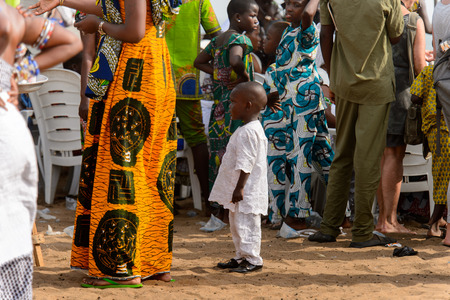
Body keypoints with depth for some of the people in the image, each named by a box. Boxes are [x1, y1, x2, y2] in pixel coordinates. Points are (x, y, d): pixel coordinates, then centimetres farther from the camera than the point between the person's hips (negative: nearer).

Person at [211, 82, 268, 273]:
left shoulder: (249, 132, -20)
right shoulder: (246, 129, 15)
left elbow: (245, 164, -22)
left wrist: (240, 187, -22)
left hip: (247, 192, -11)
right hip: (238, 191, 11)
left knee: (246, 224, -6)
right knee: (236, 223, 17)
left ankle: (252, 259, 0)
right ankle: (242, 257, 25)